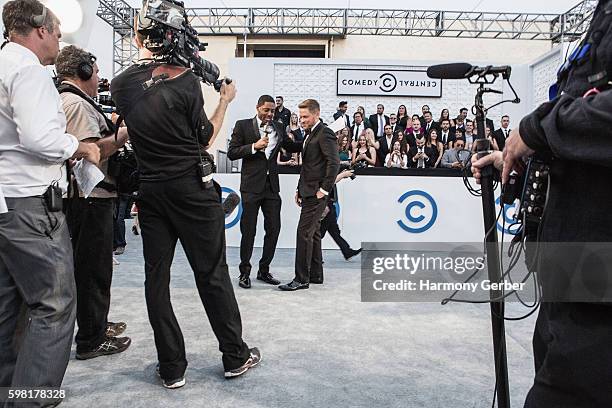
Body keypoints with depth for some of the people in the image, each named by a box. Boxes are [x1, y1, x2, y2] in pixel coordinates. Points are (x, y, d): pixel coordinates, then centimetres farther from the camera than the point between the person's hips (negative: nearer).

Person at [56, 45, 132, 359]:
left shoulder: (63, 101, 19)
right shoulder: (78, 103, -15)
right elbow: (93, 151, -24)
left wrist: (110, 127, 17)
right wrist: (124, 134, -13)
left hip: (81, 195, 11)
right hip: (89, 196, -11)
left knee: (89, 264, 20)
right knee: (93, 268, -2)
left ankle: (96, 323, 35)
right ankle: (91, 340, 9)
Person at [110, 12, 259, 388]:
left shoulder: (125, 82, 4)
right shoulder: (187, 83, -10)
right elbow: (205, 138, 0)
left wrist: (147, 52, 25)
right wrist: (225, 101, 13)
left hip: (150, 191, 5)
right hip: (192, 188, -4)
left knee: (156, 277, 9)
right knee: (212, 273, 5)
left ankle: (172, 367, 15)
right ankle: (236, 356, 19)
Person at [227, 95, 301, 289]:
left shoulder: (278, 128, 12)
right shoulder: (243, 125, 0)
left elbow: (291, 146, 23)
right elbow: (231, 153, -5)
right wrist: (254, 146, -16)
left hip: (272, 186, 4)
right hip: (252, 186, -4)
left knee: (273, 229, 5)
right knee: (249, 231, 2)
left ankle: (264, 270, 19)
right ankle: (244, 272, 16)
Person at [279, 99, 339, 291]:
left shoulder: (325, 133, -11)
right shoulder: (310, 134, 20)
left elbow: (334, 162, -21)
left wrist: (324, 189, -19)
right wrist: (300, 189, 18)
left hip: (316, 193, -10)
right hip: (308, 192, 10)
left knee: (304, 232, -9)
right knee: (313, 233, 13)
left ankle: (301, 279, -3)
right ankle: (316, 274, 23)